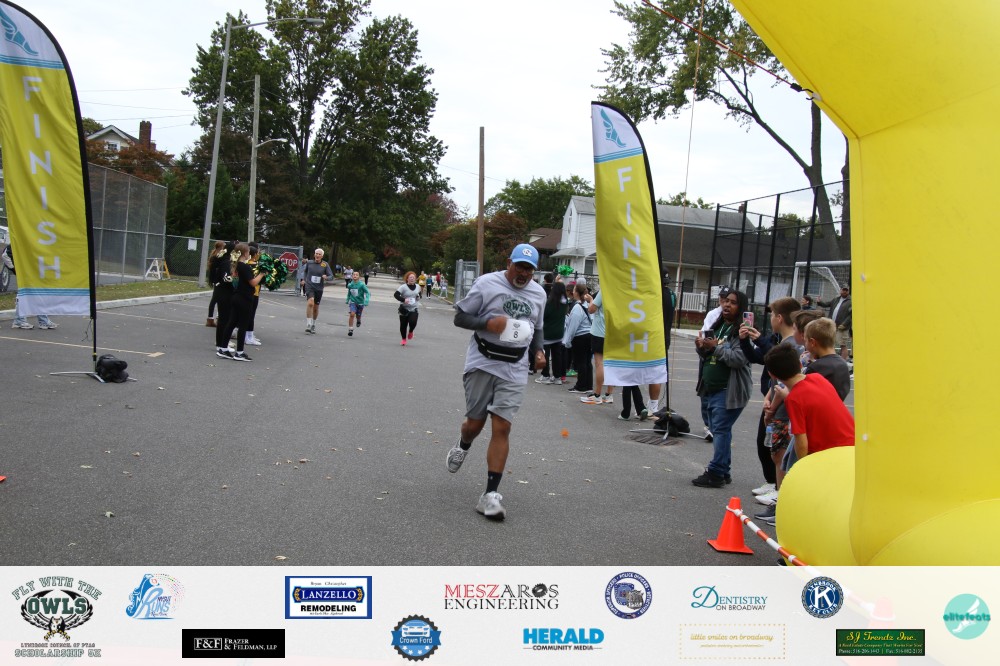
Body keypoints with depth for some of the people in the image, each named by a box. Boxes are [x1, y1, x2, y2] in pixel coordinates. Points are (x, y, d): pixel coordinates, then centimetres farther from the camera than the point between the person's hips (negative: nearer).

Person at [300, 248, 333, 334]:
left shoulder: (325, 265, -3)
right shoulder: (309, 262, 1)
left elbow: (331, 276, -2)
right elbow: (304, 270, 21)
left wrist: (326, 277, -23)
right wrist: (302, 279, 9)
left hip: (319, 288, 1)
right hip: (309, 286, -1)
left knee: (316, 308, 12)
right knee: (310, 303, -25)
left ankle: (313, 325, 34)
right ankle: (308, 325, -22)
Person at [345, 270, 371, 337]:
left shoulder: (361, 285, -17)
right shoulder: (350, 285, -6)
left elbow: (367, 292, -14)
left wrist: (366, 301, -25)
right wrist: (347, 300, 19)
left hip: (360, 302, -1)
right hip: (353, 302, 1)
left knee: (358, 316, 13)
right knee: (352, 314, -18)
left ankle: (359, 321, 50)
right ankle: (350, 329, -11)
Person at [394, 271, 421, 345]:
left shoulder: (417, 287, 5)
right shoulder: (403, 287, -11)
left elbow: (419, 294, 25)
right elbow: (396, 294, -21)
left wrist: (419, 297, 1)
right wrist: (403, 300, -33)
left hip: (414, 309, 2)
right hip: (404, 309, -2)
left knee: (413, 322, -20)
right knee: (403, 325, 6)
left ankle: (410, 331, 15)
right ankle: (403, 339, 29)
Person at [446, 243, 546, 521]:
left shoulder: (538, 293, 10)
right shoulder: (487, 284, -5)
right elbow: (460, 316, -3)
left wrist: (537, 352, 5)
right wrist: (488, 323, -19)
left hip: (514, 370, 2)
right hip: (482, 363, -2)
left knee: (502, 428, -7)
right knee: (475, 422, 7)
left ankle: (491, 495, -4)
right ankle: (462, 447, 47)